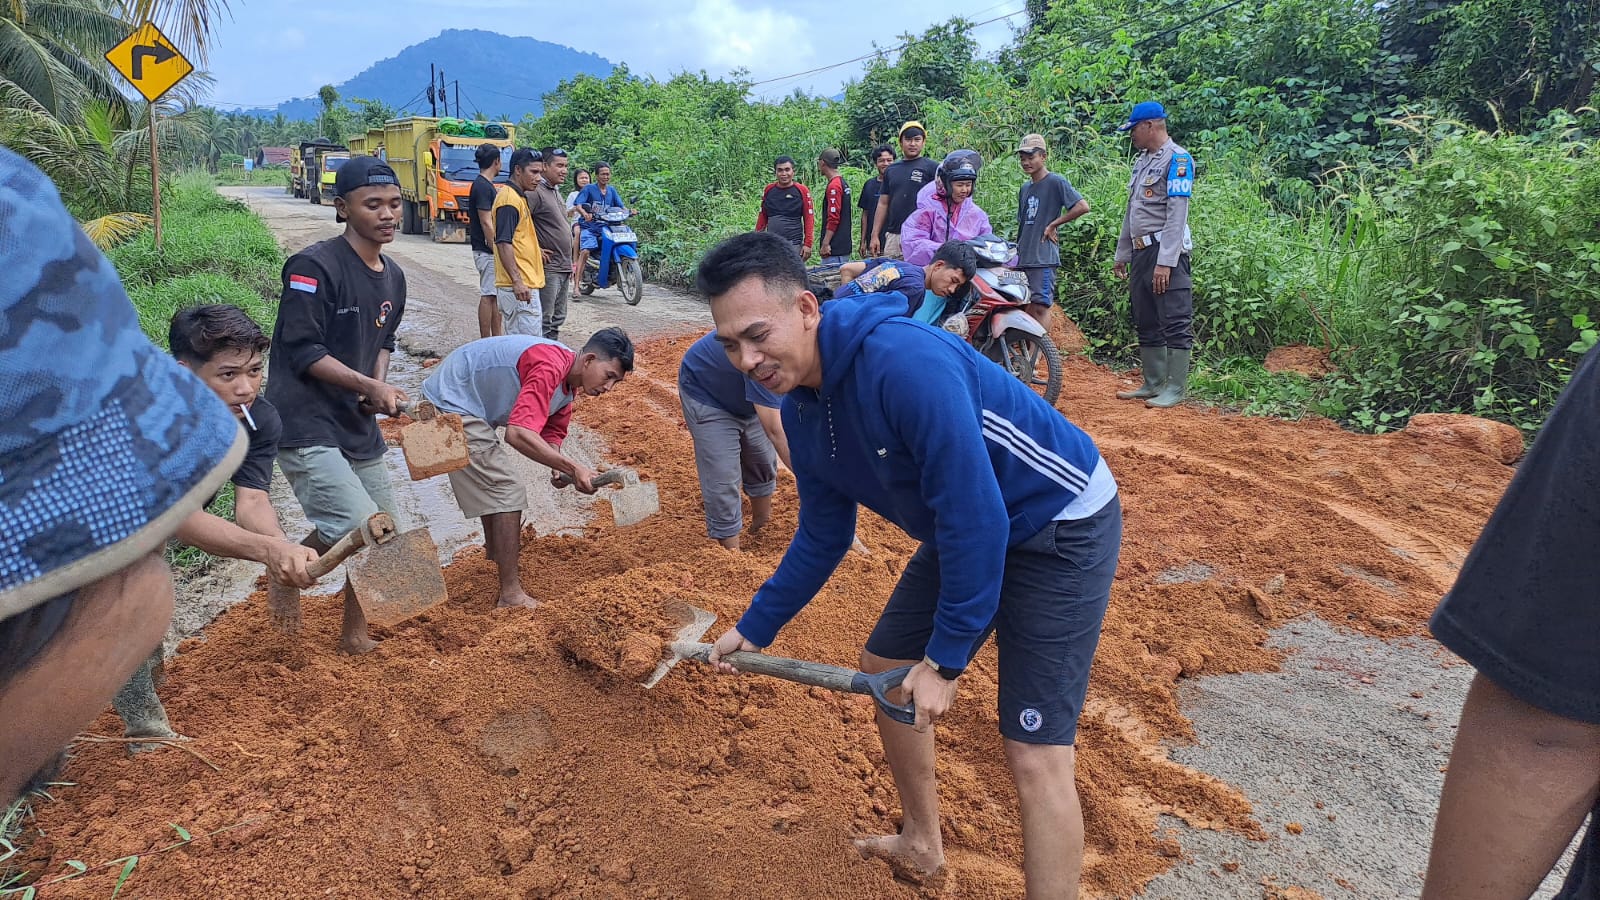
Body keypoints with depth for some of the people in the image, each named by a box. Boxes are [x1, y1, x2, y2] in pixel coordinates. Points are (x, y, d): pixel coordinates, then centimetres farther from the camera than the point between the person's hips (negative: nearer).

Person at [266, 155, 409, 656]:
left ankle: (354, 634, 30)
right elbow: (303, 352, -17)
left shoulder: (393, 276, 9)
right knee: (356, 527, -20)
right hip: (305, 426, -8)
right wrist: (370, 387, -20)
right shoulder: (314, 266, -15)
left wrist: (378, 389, 2)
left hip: (358, 426, 8)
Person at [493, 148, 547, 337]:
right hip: (518, 286, -11)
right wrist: (517, 281, -26)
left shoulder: (519, 197, 19)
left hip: (523, 284, 11)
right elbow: (503, 243, -21)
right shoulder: (509, 198, -13)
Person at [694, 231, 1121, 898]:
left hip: (1061, 525, -8)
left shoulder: (907, 362, -33)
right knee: (884, 667, 16)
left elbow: (977, 521, -31)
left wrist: (946, 658, -23)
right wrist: (754, 628, 12)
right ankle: (921, 843, 40)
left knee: (1035, 755, -11)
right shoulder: (801, 408, -5)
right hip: (967, 529, 9)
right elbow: (823, 535, 9)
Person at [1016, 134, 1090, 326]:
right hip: (1023, 259, 8)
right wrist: (1016, 252, 17)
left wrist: (1052, 225, -12)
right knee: (1027, 307, 8)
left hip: (1044, 258, -7)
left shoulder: (1056, 182, -6)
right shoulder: (1025, 188, 18)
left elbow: (1083, 206, -16)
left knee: (1040, 306, -11)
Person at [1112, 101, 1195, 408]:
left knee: (1175, 322, -7)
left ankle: (1175, 389, -5)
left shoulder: (1177, 159, -9)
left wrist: (1165, 262, -23)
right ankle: (1153, 384, 20)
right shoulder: (1142, 160, 19)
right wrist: (1122, 253, 21)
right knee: (1146, 323, 12)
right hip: (1140, 252, 10)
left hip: (1165, 250, -10)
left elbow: (1177, 214, -17)